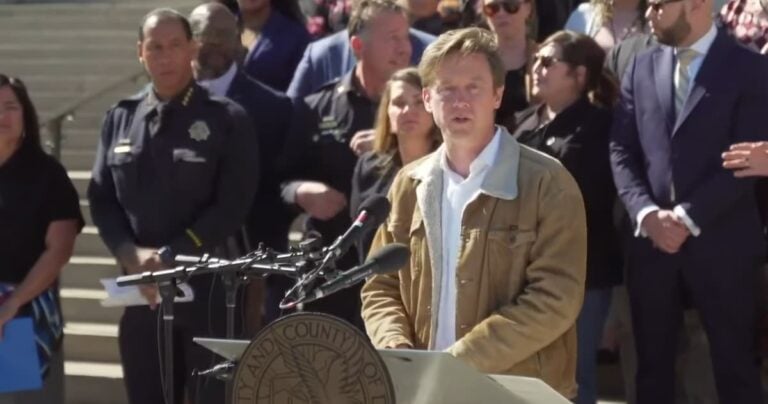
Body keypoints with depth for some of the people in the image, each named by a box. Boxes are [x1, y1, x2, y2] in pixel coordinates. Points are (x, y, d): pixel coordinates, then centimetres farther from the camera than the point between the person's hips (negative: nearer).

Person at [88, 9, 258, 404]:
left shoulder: (226, 119, -2)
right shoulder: (120, 118, 11)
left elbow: (233, 204, -9)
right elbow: (102, 198, 9)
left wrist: (170, 257, -15)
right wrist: (133, 256, -8)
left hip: (209, 285, -4)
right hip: (141, 286, 4)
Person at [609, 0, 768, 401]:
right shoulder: (641, 68, 9)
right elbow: (621, 149, 6)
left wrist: (687, 217, -16)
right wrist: (646, 213, -10)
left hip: (720, 243, -4)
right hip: (650, 240, 4)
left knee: (734, 365, 3)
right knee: (652, 363, 11)